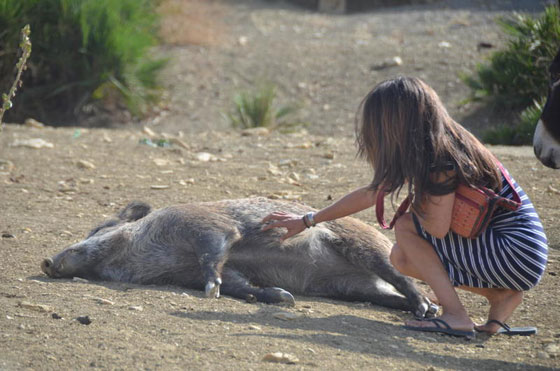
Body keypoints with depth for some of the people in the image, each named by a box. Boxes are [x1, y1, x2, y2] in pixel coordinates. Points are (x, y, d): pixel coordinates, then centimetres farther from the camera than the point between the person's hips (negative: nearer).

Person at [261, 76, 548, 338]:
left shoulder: (441, 157, -19)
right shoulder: (425, 152, 10)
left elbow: (437, 227, -25)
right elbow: (370, 195, 20)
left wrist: (416, 206, -2)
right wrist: (308, 221, 26)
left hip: (515, 253, -9)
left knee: (405, 226, -8)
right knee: (402, 257, 14)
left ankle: (455, 316, -12)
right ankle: (501, 297, 8)